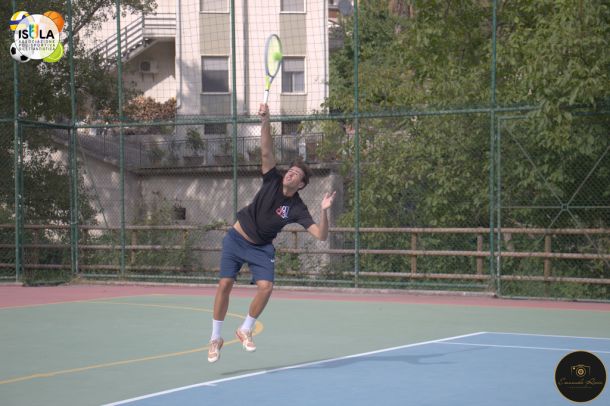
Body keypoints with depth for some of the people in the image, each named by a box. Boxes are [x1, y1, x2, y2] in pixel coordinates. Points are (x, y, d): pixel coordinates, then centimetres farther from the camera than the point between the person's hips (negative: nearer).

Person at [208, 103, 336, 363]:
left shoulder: (297, 208, -13)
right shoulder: (272, 181, -9)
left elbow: (321, 235, -20)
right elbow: (266, 152, -20)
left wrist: (324, 211, -36)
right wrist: (265, 121, -31)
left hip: (261, 248, 0)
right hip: (237, 240, 0)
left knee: (266, 286, -18)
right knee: (225, 284, -10)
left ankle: (245, 330, 7)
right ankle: (216, 338, 3)